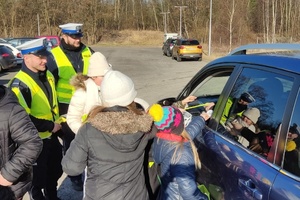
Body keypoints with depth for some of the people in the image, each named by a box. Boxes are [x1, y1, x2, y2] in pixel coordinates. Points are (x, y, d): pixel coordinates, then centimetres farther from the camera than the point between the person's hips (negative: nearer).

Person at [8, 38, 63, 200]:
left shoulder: (48, 75, 4)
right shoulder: (20, 84, -23)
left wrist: (57, 122, 9)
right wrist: (50, 126, -18)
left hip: (52, 135, 8)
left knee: (55, 170, 24)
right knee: (38, 176, 10)